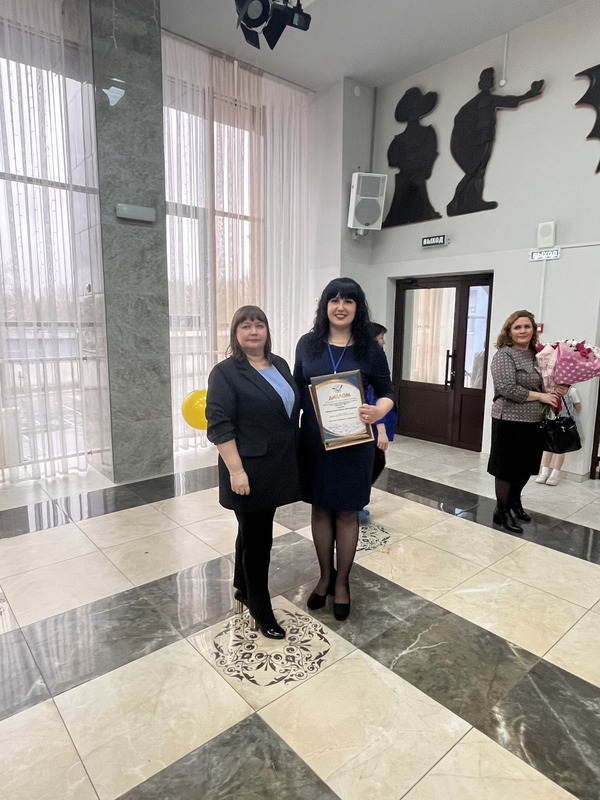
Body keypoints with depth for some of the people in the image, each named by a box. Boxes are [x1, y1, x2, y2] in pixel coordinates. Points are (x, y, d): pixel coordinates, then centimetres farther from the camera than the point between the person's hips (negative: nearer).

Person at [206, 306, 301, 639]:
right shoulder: (226, 372, -12)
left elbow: (294, 405, 17)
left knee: (253, 531, 21)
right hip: (250, 470, -7)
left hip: (277, 467, 7)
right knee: (258, 538, 4)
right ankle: (261, 610, 21)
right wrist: (236, 470, -22)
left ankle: (243, 588, 40)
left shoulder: (280, 364, 8)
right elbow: (220, 425, -16)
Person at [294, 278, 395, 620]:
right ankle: (325, 576, 35)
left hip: (353, 444, -2)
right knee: (320, 509, 14)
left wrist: (377, 412, -21)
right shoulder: (308, 344, 1)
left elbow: (387, 392, 1)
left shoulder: (370, 349, -4)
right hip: (314, 441, 2)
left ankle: (342, 581, 31)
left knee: (347, 513, 10)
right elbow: (297, 391, 7)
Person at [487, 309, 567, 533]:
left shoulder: (536, 355, 8)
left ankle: (515, 500, 42)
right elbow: (507, 389, -23)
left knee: (526, 467, 19)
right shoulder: (504, 355, -12)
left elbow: (543, 384, 20)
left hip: (534, 422, 7)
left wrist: (556, 390, -2)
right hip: (510, 422, -7)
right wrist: (540, 396, -17)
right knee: (507, 469, 5)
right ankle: (502, 512, 22)